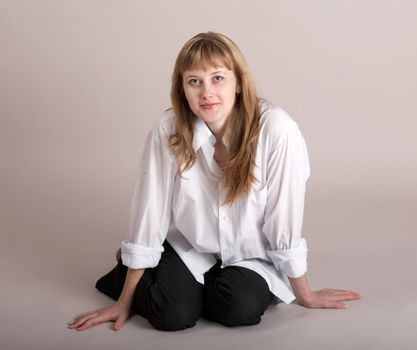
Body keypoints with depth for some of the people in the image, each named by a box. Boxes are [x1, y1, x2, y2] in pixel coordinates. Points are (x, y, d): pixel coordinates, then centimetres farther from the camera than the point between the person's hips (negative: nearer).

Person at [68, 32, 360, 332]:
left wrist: (304, 295, -5)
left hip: (250, 255, -1)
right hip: (188, 248, 1)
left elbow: (284, 219, -19)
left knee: (239, 308, -28)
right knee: (173, 314, -22)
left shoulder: (276, 130, -26)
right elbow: (149, 213, -12)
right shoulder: (167, 131, -19)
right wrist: (126, 300, -4)